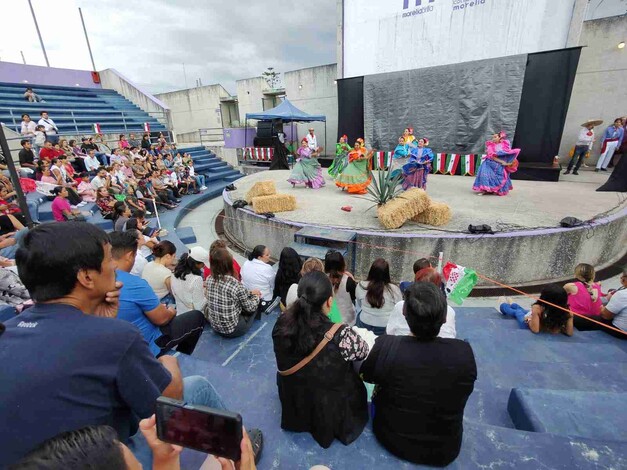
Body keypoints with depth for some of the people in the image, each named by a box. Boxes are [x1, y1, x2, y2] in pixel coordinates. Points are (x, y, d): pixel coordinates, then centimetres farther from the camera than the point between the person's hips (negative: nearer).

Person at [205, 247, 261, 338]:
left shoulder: (209, 280, -10)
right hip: (232, 330, -6)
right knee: (255, 304, 13)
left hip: (215, 327, 6)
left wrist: (250, 292, 12)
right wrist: (256, 297, 8)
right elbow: (249, 307, -12)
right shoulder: (236, 285, -28)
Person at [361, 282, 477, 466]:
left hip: (392, 441, -1)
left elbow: (366, 375, -8)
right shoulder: (464, 352, -26)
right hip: (445, 451, 2)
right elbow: (462, 392, -3)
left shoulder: (385, 346, -30)